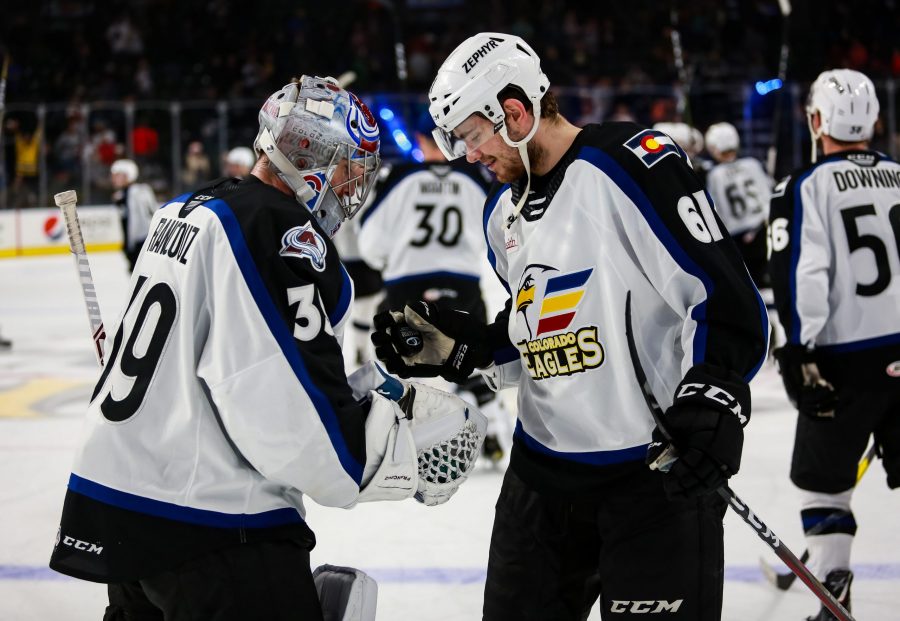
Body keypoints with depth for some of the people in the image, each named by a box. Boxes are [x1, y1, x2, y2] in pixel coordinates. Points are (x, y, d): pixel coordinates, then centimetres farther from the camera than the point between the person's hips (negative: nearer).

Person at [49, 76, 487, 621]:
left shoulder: (186, 212, 14)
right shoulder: (283, 234, -15)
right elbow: (297, 423, -21)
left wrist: (371, 389, 10)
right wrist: (415, 450, -8)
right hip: (204, 528, -10)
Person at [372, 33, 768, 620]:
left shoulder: (629, 167, -14)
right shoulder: (504, 212, 13)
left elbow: (730, 299, -18)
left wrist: (711, 400, -28)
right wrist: (460, 345, 9)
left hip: (657, 468, -8)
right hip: (542, 470, 8)